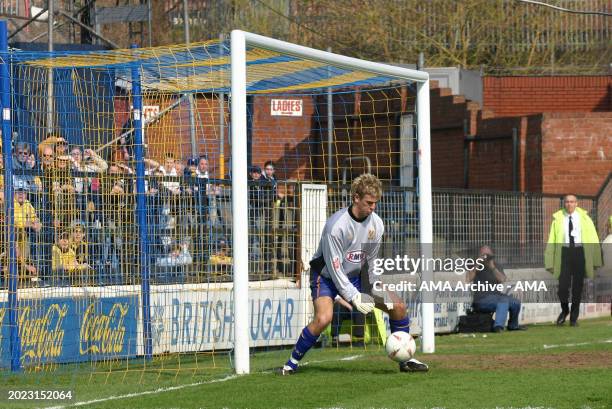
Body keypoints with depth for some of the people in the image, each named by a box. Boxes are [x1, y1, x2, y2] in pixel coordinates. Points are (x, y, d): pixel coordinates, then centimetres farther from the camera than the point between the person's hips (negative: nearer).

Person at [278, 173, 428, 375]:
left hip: (355, 276, 6)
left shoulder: (376, 224, -8)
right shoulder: (336, 225, -27)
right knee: (323, 318, -31)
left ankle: (405, 360, 12)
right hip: (327, 276, -6)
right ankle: (292, 363, -14)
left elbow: (371, 260, 4)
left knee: (398, 306, -3)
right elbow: (334, 266, -24)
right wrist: (354, 297, -24)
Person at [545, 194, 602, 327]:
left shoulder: (584, 218, 7)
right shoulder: (558, 219, 5)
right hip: (564, 252, -1)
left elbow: (593, 239, 6)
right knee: (563, 285, -9)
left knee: (578, 286, 4)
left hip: (580, 252, 1)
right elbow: (551, 241, 5)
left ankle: (574, 318, 17)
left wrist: (595, 260, 1)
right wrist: (550, 262, 2)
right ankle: (564, 311, 19)